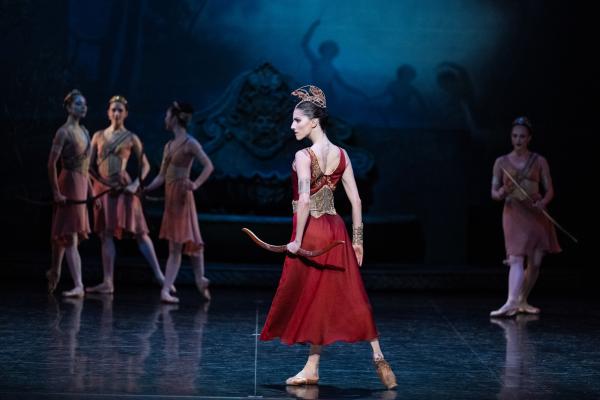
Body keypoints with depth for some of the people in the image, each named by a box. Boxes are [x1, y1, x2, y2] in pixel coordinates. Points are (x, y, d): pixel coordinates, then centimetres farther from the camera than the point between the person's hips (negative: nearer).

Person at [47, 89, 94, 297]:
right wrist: (56, 192, -18)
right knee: (70, 237, -10)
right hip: (69, 184, -8)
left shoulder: (84, 132, 13)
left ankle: (54, 273, 32)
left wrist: (90, 189, 17)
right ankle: (78, 285, -16)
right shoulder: (64, 132, -11)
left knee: (63, 235, 18)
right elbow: (51, 164, -15)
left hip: (81, 185, 8)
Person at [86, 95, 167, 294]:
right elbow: (89, 164, 11)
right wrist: (89, 187, -2)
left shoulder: (131, 138, 3)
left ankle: (159, 275, -6)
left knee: (139, 232, -7)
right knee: (106, 235, 3)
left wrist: (136, 184, -10)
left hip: (122, 188, -3)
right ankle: (108, 282, 6)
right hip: (102, 187, 3)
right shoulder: (98, 136, 10)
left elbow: (145, 165, 4)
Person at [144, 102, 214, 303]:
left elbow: (208, 166, -12)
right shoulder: (169, 146, 16)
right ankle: (166, 289, 5)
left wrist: (195, 184, -22)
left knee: (189, 241, -7)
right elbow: (161, 176, 18)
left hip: (182, 196, -8)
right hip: (169, 196, 8)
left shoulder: (189, 143, -6)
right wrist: (144, 189, 10)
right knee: (174, 246, 6)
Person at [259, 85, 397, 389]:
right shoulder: (341, 154, 4)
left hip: (311, 231, -6)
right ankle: (378, 357, 5)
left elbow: (304, 200, -24)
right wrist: (357, 239, 11)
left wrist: (297, 241, -17)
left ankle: (312, 369, 13)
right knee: (351, 296, 9)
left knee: (311, 297, 6)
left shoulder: (303, 156, -14)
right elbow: (355, 200, 5)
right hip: (335, 229, 6)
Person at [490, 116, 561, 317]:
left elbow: (549, 190, 6)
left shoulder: (539, 161, 6)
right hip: (514, 214, -2)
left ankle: (522, 301, 20)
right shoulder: (502, 162, 5)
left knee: (535, 262, 3)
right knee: (516, 260, -18)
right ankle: (511, 303, -29)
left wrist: (543, 202, -16)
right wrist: (500, 194, -18)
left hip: (536, 214, 2)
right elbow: (494, 192, 6)